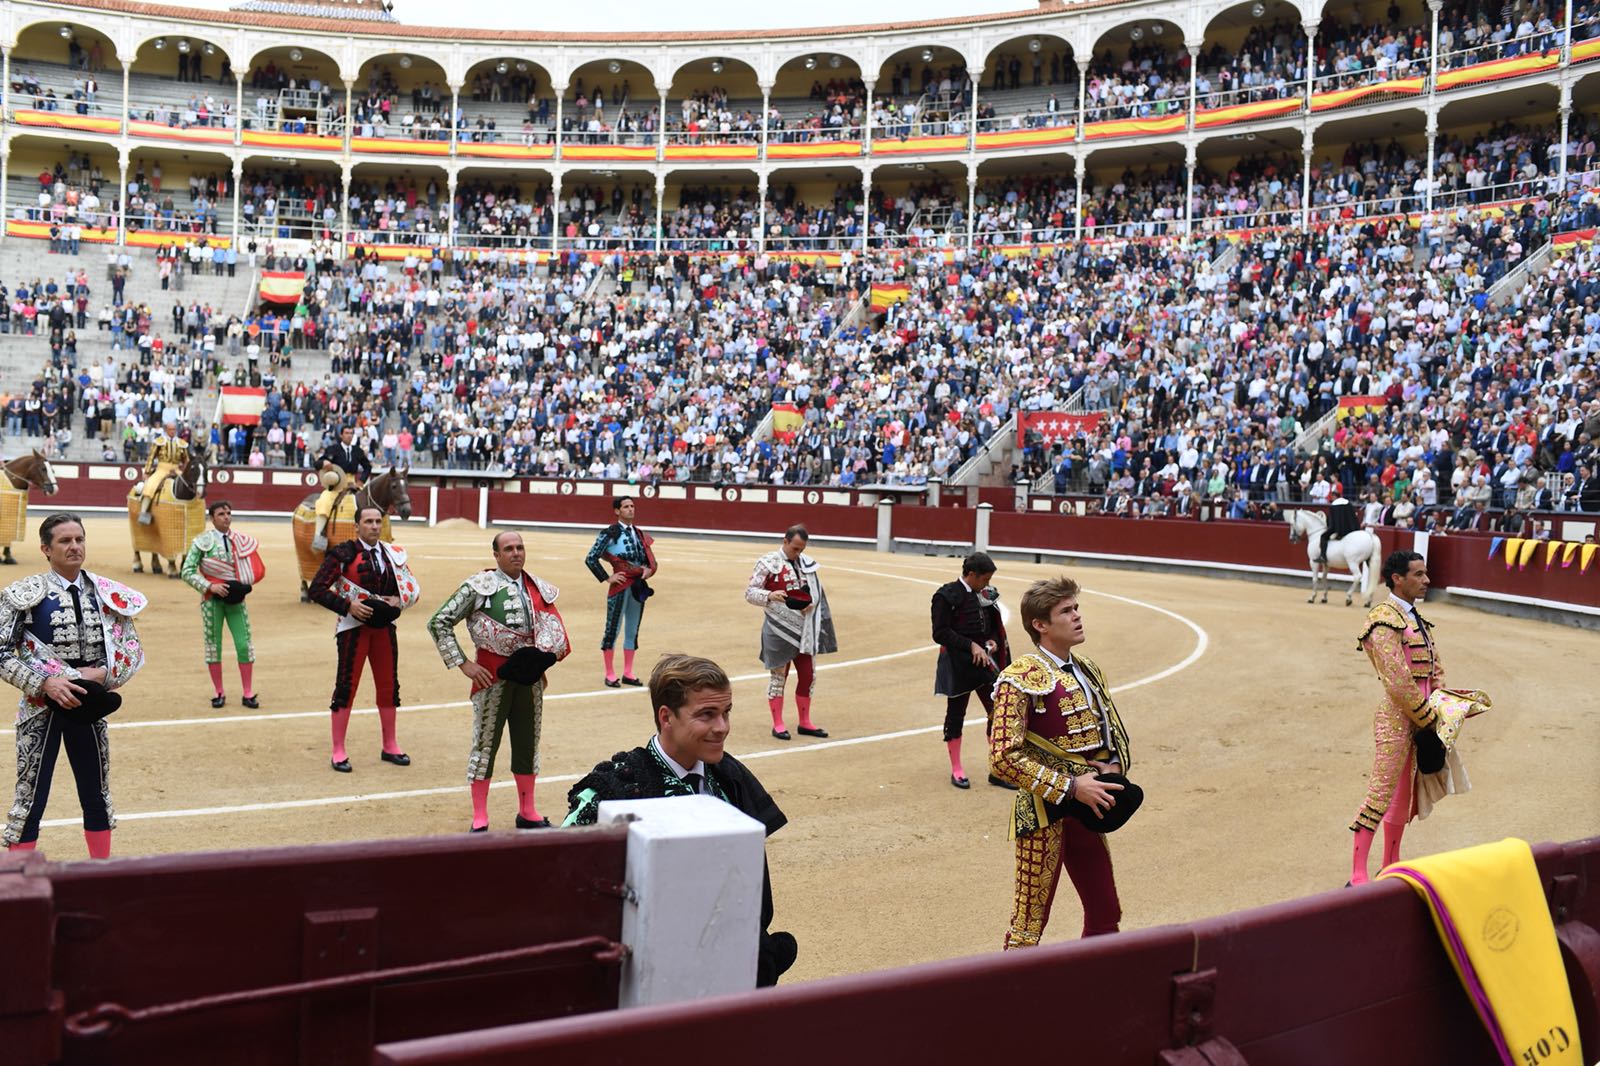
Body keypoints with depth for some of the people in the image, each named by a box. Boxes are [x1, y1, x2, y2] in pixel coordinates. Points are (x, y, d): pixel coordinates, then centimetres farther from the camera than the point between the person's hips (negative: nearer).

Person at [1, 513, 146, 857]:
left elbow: (133, 649, 4)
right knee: (31, 797, 2)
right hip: (41, 707, -3)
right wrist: (44, 683, -20)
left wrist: (104, 674, -13)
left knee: (97, 795, 14)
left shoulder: (108, 594, -1)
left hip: (89, 706, 3)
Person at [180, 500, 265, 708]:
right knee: (213, 645, 5)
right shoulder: (202, 541, -4)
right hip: (212, 599, -2)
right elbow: (187, 571, -7)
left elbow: (257, 569, 11)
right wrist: (210, 586, -18)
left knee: (244, 645, -2)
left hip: (236, 598, 2)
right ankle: (219, 693, 19)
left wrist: (244, 585, -6)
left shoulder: (242, 541, 5)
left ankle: (248, 694, 8)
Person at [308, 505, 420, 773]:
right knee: (346, 687, -2)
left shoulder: (393, 554, 7)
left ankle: (390, 747, 24)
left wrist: (398, 601, -7)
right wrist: (348, 606, -19)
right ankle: (338, 751, 8)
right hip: (354, 626, -5)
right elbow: (316, 589, -10)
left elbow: (412, 588, 14)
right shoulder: (343, 553, -8)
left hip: (384, 627, 5)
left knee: (389, 687, 10)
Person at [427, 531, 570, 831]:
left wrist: (542, 663, 12)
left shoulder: (539, 588, 7)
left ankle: (527, 813, 27)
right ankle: (480, 820, 12)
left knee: (528, 744, 13)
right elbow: (438, 623, -9)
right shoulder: (480, 586, -9)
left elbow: (551, 626, 23)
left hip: (530, 678, 5)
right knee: (485, 743, 3)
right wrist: (463, 664, -12)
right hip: (493, 676, -5)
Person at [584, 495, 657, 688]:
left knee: (633, 630, 11)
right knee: (613, 629, 1)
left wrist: (648, 569, -1)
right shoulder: (610, 533, -8)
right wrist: (607, 578, -12)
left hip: (639, 586, 7)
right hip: (620, 587, -7)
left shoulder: (639, 533, 11)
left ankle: (628, 674, 21)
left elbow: (649, 558, 21)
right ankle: (610, 675, 9)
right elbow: (590, 558, -12)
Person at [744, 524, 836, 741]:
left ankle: (805, 722, 23)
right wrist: (769, 596, -28)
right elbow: (749, 592, -9)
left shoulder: (807, 563, 5)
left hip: (805, 628, 5)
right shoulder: (769, 562, -9)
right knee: (779, 675, 4)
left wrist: (812, 604, -7)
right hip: (780, 629, -5)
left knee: (808, 675, 9)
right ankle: (778, 725, 14)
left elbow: (817, 592, 15)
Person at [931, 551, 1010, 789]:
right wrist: (971, 645, -19)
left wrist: (992, 641, -2)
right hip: (958, 664, -6)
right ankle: (956, 770, 21)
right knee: (955, 714, 7)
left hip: (984, 660, 6)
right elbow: (940, 633, -15)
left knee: (997, 711, 4)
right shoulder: (947, 595, -12)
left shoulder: (985, 595, 7)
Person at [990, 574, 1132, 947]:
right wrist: (1070, 786, -21)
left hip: (1086, 810, 8)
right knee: (1030, 922, 1)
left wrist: (1114, 767, -2)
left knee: (1105, 916, 16)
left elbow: (1116, 734, 21)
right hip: (1045, 813, -7)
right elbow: (1003, 757, -21)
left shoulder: (1089, 672, 10)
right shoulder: (1021, 679, -15)